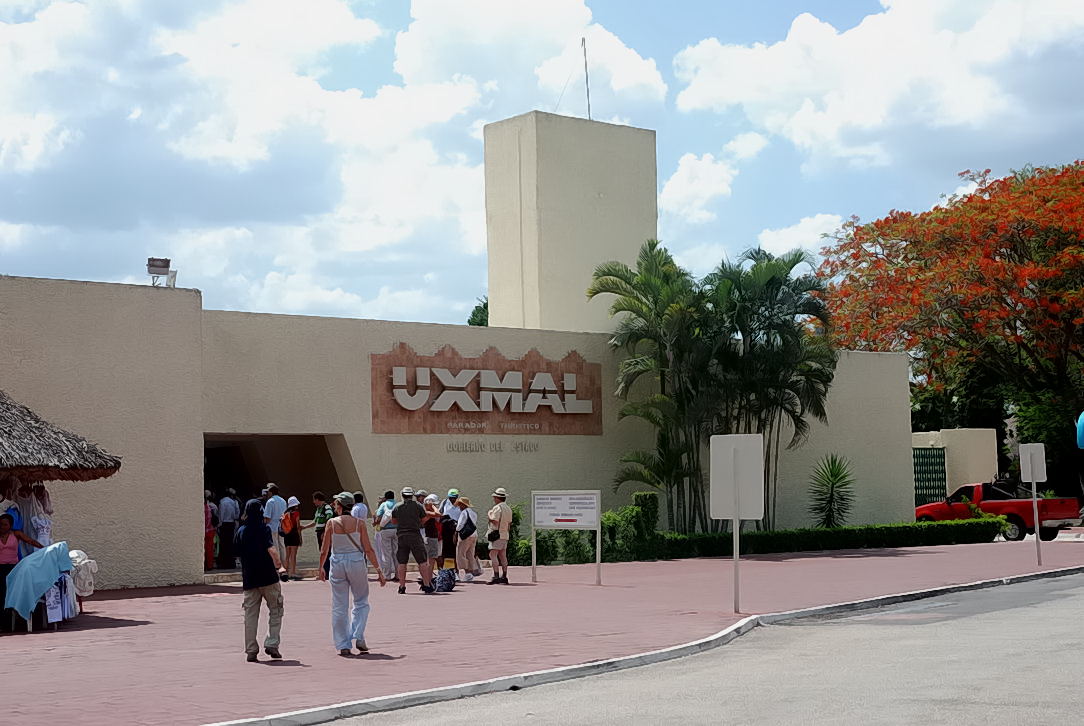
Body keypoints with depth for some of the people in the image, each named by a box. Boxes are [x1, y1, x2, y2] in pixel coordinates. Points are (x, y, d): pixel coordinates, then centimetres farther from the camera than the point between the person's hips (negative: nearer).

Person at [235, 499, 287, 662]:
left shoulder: (241, 531, 8)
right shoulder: (264, 528, -7)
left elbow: (238, 553, 15)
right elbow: (271, 550, -20)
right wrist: (279, 566, -12)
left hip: (248, 578, 4)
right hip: (267, 576, -4)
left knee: (250, 615, 6)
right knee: (276, 611, 8)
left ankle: (251, 650, 5)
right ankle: (272, 644, -2)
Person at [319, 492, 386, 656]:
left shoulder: (332, 523, -4)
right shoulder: (359, 523, -4)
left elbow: (324, 551, -1)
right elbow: (368, 549, -5)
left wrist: (321, 568, 16)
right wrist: (378, 570, 0)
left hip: (337, 564, 0)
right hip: (357, 563, 0)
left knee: (339, 607, 8)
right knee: (361, 602, 15)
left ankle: (343, 645, 9)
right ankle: (358, 637, -1)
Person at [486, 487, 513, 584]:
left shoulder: (497, 508, -12)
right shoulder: (508, 508, 15)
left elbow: (495, 521, -18)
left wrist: (489, 515, -2)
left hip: (497, 534, -9)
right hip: (505, 535, 9)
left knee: (493, 555, -10)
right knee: (503, 556, 10)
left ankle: (496, 576, -19)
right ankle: (504, 577, 10)